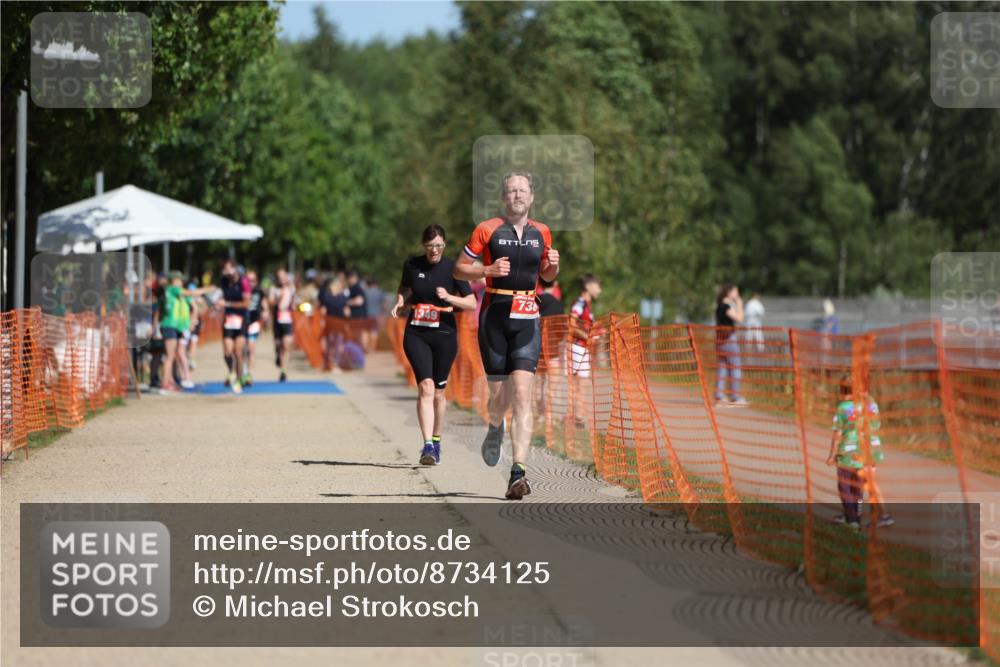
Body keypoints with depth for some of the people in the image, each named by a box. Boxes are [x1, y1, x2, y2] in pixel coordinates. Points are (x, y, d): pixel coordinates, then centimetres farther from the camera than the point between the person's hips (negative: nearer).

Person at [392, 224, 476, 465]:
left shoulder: (452, 269, -4)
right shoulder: (411, 265, 1)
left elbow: (472, 303, -2)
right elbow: (404, 287, 22)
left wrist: (449, 297, -18)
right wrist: (401, 302, 1)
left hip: (444, 335, 0)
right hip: (416, 334, 0)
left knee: (438, 392, 8)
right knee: (425, 386, -16)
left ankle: (436, 441, 28)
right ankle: (428, 445, -23)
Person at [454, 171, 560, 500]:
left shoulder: (542, 233, 11)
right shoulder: (487, 230, 0)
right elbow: (459, 269, 3)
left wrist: (553, 264, 1)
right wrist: (489, 270, -13)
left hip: (528, 319, 1)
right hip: (495, 315, -1)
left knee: (522, 394, -13)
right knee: (499, 394, 4)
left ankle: (518, 473, -19)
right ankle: (495, 430, 43)